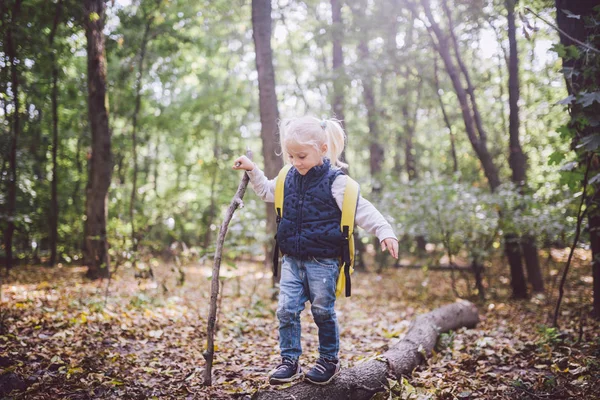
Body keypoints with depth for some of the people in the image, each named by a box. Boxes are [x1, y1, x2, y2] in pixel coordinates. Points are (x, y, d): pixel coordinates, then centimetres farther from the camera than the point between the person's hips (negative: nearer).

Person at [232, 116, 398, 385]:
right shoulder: (288, 179, 5)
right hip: (291, 260, 5)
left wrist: (384, 232, -26)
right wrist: (252, 170, 13)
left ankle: (329, 360, 24)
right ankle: (289, 361, 14)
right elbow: (266, 191, 24)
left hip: (323, 261, -5)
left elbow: (362, 211, -15)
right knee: (286, 310, 1)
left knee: (323, 312, 6)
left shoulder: (336, 181, -12)